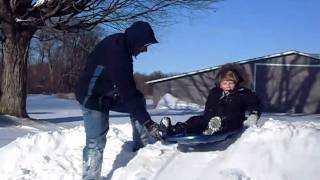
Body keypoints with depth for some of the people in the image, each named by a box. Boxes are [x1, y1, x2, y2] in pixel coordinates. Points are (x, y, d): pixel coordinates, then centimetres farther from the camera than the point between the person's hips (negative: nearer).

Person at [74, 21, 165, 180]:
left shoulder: (121, 45, -4)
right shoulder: (115, 51, -32)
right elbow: (126, 91, -37)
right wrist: (147, 122, -37)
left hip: (108, 93, 9)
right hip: (92, 97, -9)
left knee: (139, 101, 5)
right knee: (96, 142, -11)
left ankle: (140, 146, 10)